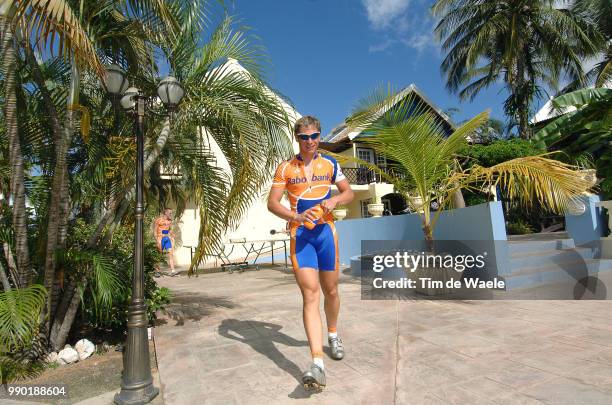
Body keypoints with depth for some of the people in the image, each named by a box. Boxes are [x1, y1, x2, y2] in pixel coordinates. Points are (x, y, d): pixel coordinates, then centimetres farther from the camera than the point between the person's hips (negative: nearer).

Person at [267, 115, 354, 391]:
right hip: (300, 235, -2)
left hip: (326, 232, 2)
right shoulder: (285, 168, 2)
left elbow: (349, 193, 12)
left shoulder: (330, 164, 7)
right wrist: (296, 216, -22)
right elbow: (272, 203, -4)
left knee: (330, 290, 13)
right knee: (309, 293, -13)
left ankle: (333, 336, 39)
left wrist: (335, 200, -11)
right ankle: (317, 364, -14)